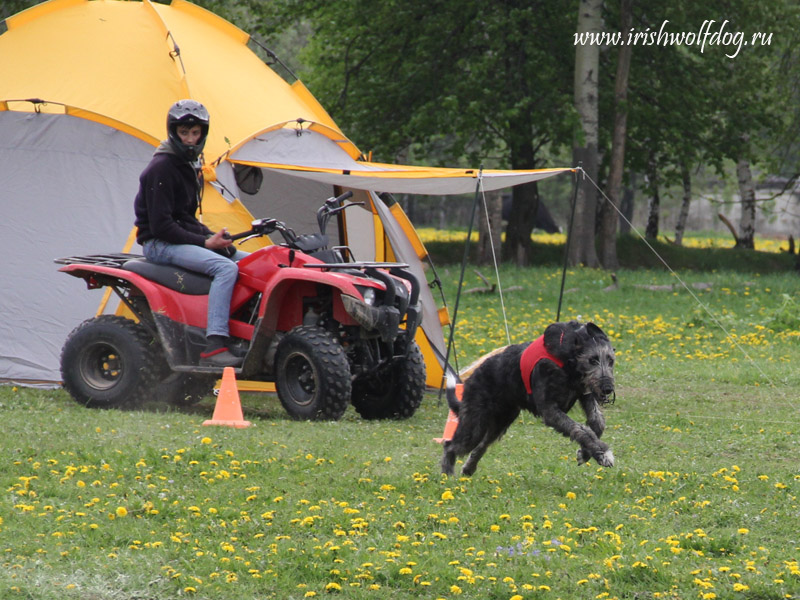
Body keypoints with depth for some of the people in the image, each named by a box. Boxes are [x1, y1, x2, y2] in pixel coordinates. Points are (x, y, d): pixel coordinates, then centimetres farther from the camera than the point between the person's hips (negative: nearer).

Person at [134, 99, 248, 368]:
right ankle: (214, 347, -39)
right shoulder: (161, 168, -14)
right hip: (160, 244, -9)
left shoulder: (190, 166, 16)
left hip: (182, 238, 9)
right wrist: (204, 242, -18)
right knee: (226, 268, -29)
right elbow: (161, 226, -20)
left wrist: (212, 236, 3)